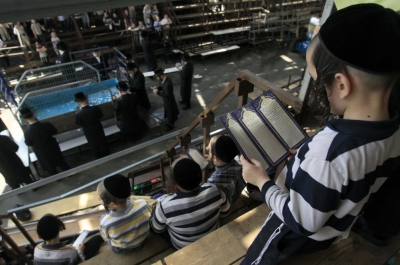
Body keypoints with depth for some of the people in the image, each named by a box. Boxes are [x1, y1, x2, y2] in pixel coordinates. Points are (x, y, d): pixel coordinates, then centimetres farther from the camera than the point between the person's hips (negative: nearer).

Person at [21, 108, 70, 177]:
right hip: (53, 148, 2)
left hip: (42, 154, -1)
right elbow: (54, 131, -3)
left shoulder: (27, 132, -26)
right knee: (61, 162, 23)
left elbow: (29, 144, -8)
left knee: (49, 168, 21)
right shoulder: (46, 125, -24)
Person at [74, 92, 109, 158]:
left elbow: (78, 123, -11)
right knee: (102, 142, 26)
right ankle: (105, 154, 47)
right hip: (98, 128, 1)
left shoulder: (78, 114, -31)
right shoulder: (96, 108, -27)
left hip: (89, 132, -1)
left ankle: (98, 156, 45)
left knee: (93, 144, 24)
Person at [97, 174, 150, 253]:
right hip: (144, 240, 3)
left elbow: (106, 238, -15)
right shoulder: (142, 203, -35)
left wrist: (108, 211, -15)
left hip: (122, 250, -2)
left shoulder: (105, 222, -41)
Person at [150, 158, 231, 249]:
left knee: (153, 213, 16)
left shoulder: (165, 206, -38)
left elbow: (157, 228, -15)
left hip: (182, 247, -2)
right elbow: (225, 213, -9)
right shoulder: (214, 191, -30)